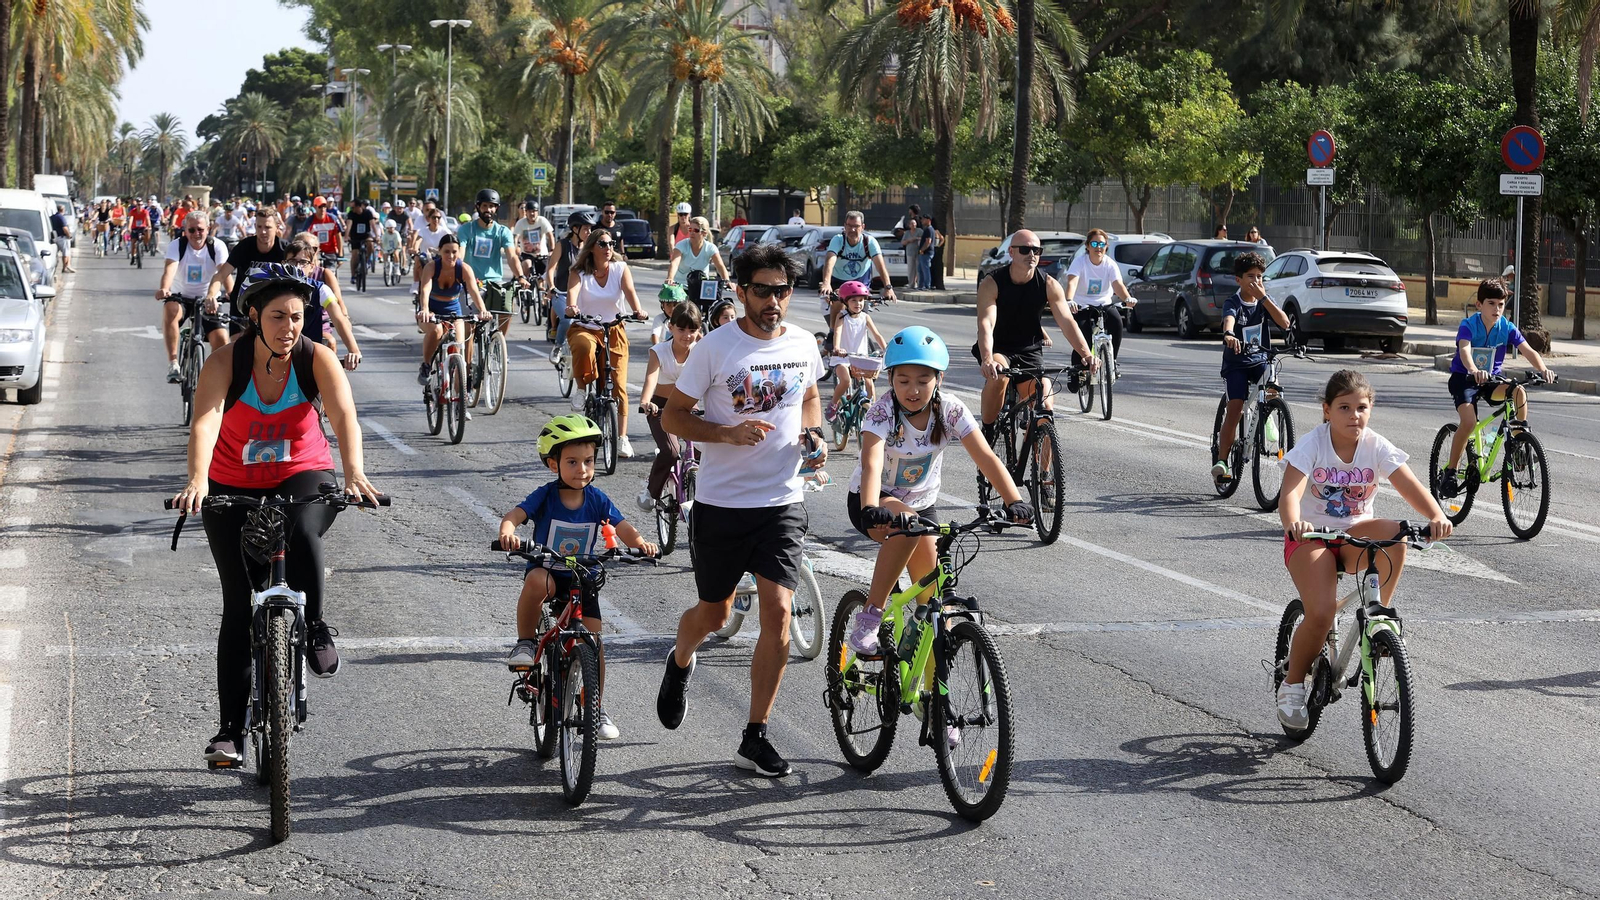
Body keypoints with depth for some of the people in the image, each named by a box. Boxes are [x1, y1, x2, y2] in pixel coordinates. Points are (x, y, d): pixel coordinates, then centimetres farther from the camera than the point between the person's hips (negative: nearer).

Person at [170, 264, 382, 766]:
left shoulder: (317, 359, -16)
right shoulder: (226, 363, -18)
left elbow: (344, 416, -29)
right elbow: (205, 421, -33)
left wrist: (354, 473, -48)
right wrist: (197, 481, -51)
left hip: (303, 477, 0)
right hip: (233, 488, 0)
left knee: (302, 533, -36)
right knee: (240, 606, -2)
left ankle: (315, 629, -10)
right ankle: (231, 730, 7)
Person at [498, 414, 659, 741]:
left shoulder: (597, 500, -5)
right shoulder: (545, 496, -11)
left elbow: (623, 527, -13)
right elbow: (514, 514, -23)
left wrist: (640, 542, -36)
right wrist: (507, 532, -48)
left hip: (584, 579, 2)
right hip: (547, 570, -2)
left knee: (593, 640, -6)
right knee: (537, 580, -39)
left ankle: (597, 710, 11)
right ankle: (525, 644, -19)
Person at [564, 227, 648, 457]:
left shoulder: (621, 269, -2)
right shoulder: (579, 273, -6)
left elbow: (630, 291, -19)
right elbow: (572, 292, -25)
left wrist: (637, 311, -39)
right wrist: (571, 307, -48)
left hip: (614, 330, 2)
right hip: (584, 328, -2)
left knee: (618, 384, -3)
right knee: (584, 347, -40)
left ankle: (622, 438, 6)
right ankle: (582, 388, -14)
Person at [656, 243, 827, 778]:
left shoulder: (803, 345, 1)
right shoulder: (715, 347, -10)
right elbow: (672, 416, -6)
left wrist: (813, 435, 1)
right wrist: (728, 433, -22)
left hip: (782, 500, 2)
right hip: (721, 503, -2)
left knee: (777, 612, -11)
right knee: (714, 613, 13)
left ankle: (755, 739, -2)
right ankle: (680, 664, 50)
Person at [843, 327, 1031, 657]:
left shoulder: (950, 410, -17)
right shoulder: (883, 412, -26)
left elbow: (986, 458, -24)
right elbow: (871, 463, -40)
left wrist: (1014, 501, -39)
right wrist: (870, 511, -59)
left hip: (923, 503, 4)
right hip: (874, 501, -4)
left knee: (931, 596, -1)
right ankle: (870, 616, -30)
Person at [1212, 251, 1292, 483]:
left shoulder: (1264, 301, 4)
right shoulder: (1233, 303, -8)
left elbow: (1284, 323, -10)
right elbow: (1229, 319, -32)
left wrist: (1263, 297, -16)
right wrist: (1228, 335, -56)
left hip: (1260, 359, 3)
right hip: (1236, 362, -3)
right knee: (1235, 407, -14)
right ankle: (1221, 459, -8)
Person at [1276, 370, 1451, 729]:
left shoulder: (1376, 446, -8)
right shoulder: (1312, 445, -16)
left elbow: (1409, 486, -19)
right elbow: (1291, 492, -30)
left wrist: (1436, 516, -40)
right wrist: (1292, 522, -53)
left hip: (1355, 535, 3)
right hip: (1311, 537, -3)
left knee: (1393, 533, -33)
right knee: (1321, 611, -25)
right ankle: (1292, 682, -1)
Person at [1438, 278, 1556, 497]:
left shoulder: (1506, 327, -8)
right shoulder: (1468, 326, -18)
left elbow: (1528, 351, -18)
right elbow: (1465, 350, -37)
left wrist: (1543, 369, -39)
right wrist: (1474, 371, -59)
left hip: (1492, 379, 3)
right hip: (1463, 378, -3)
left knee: (1519, 391, -29)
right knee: (1469, 421, -28)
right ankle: (1450, 471, -13)